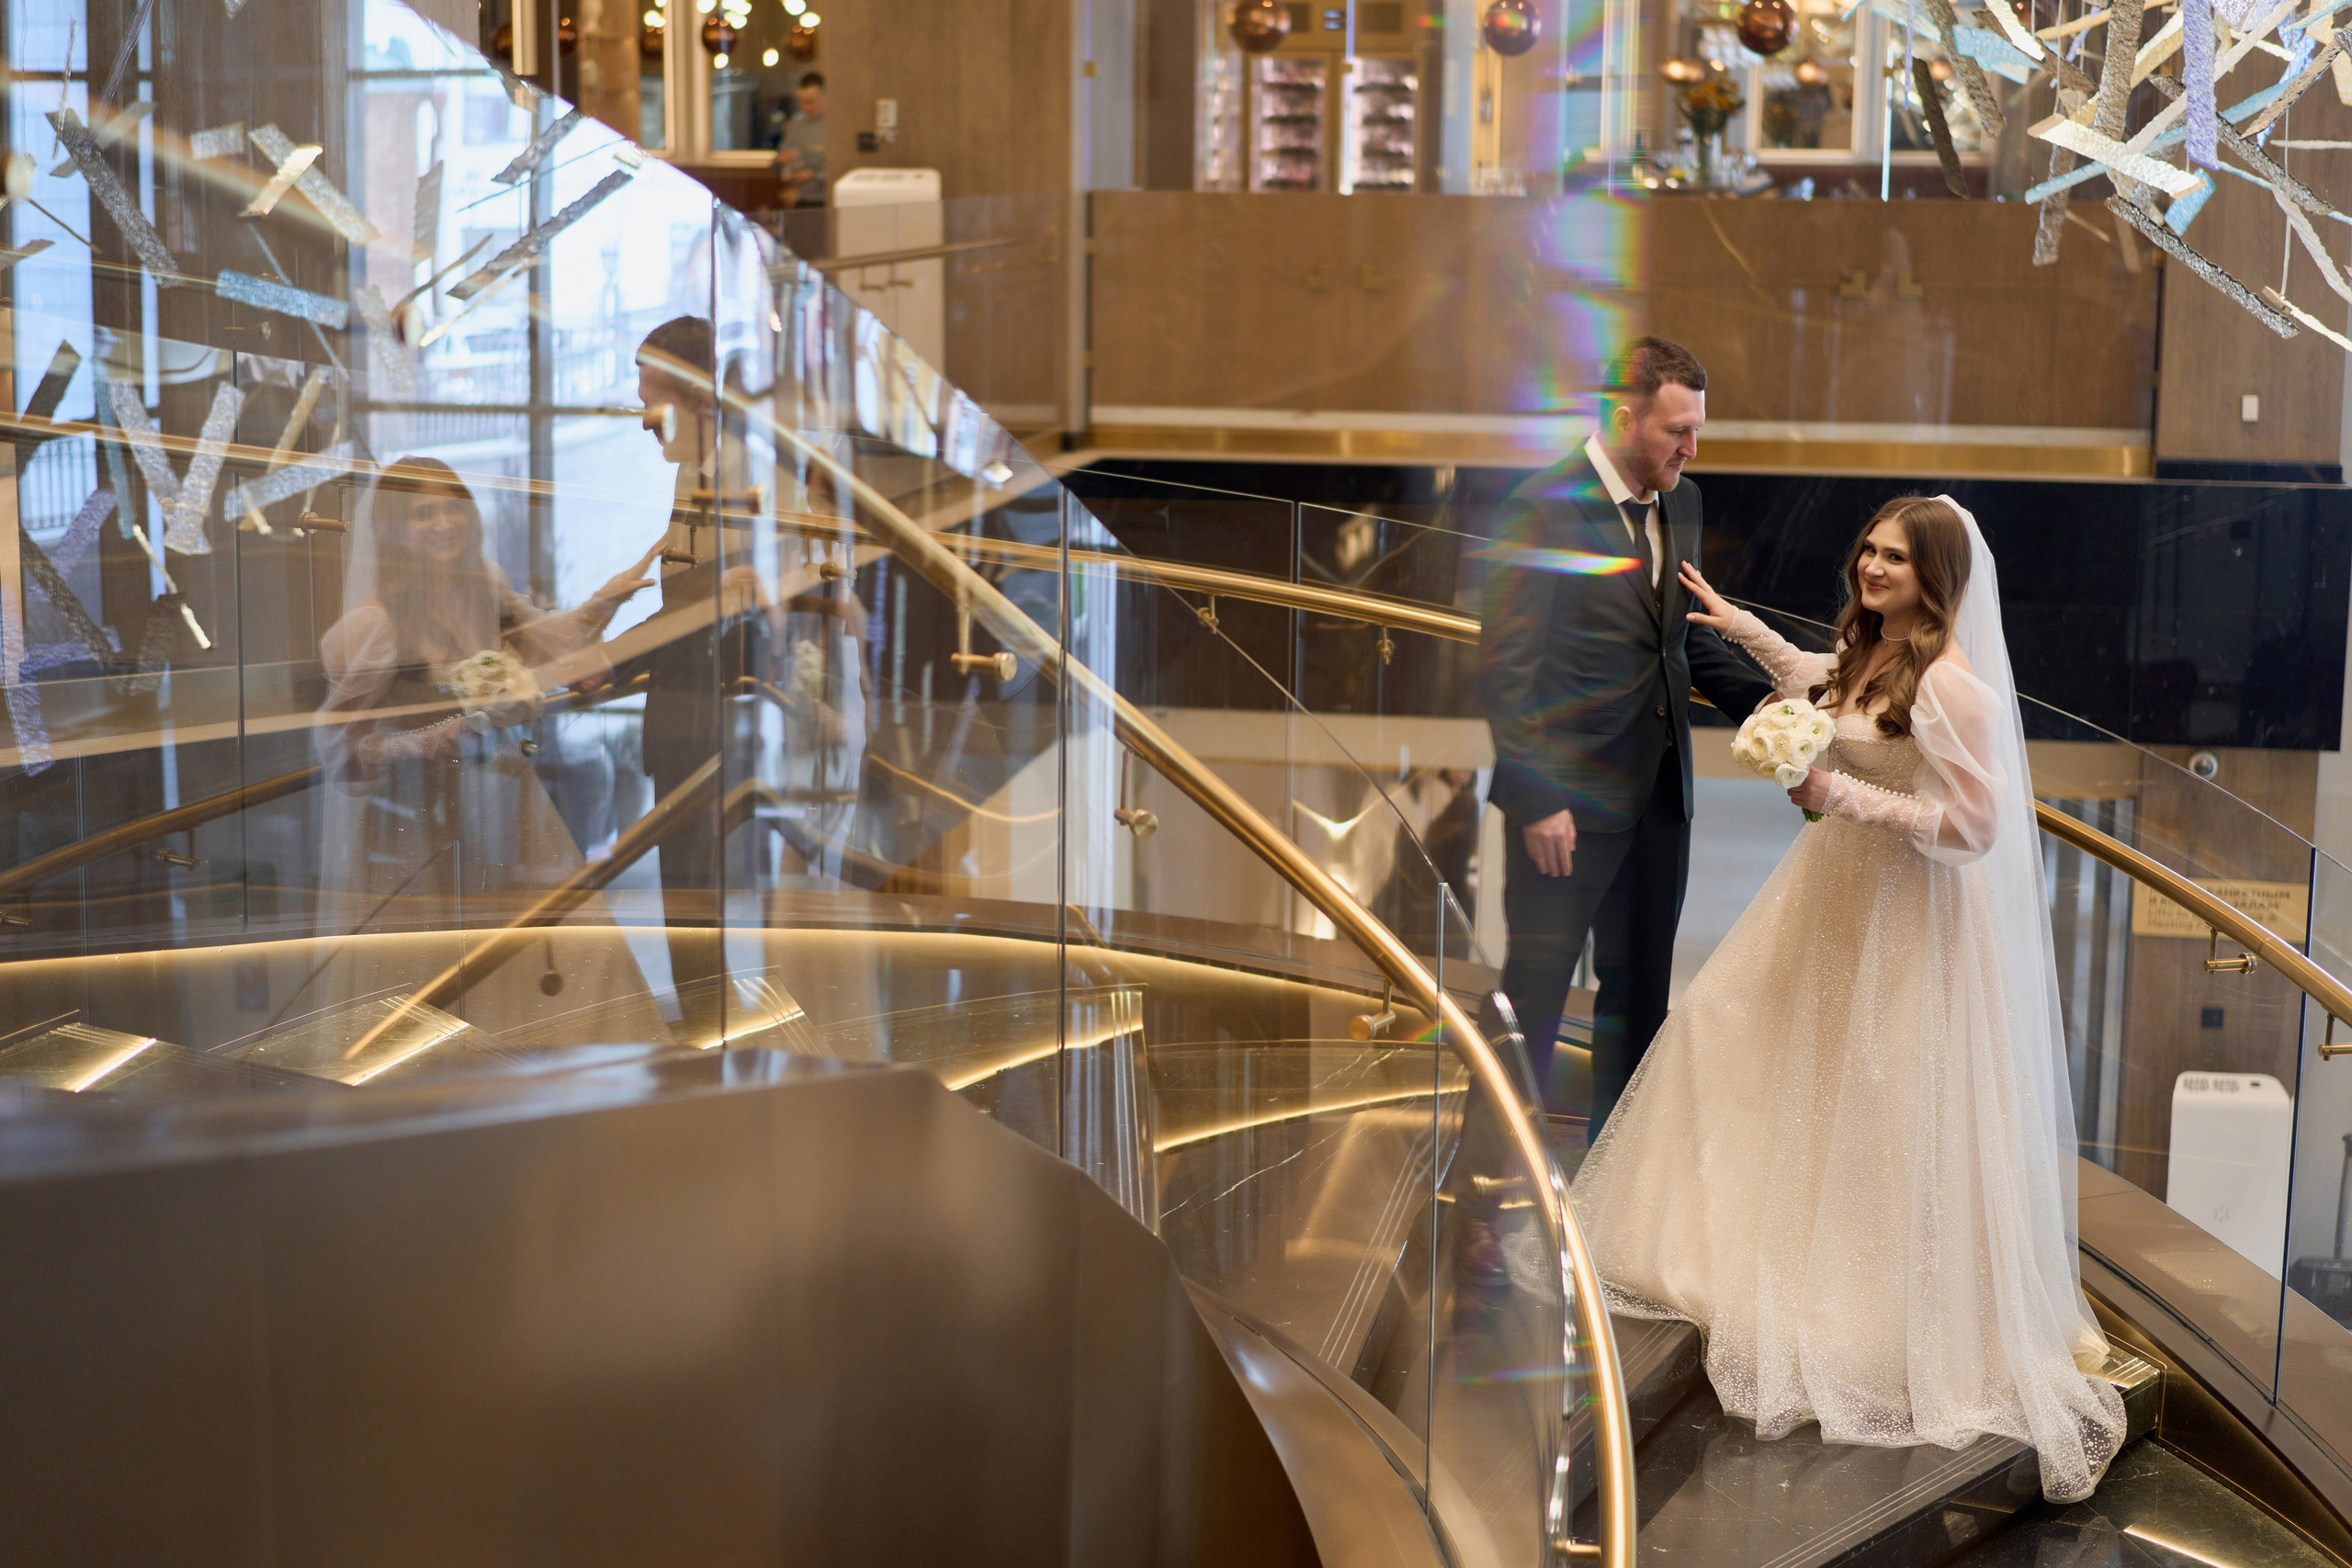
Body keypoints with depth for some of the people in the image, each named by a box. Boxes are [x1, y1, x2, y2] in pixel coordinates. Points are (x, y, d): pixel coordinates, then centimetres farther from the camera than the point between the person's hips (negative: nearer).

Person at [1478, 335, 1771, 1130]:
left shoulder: (1681, 503, 8)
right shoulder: (1546, 508, -15)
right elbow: (1507, 666, -16)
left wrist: (1764, 698, 2)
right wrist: (1536, 800, -19)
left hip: (1659, 794, 7)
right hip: (1569, 799, -7)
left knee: (1640, 991, 16)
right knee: (1533, 995, 2)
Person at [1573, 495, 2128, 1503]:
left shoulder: (1952, 684, -25)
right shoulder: (1867, 651, 1)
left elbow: (1975, 826, -27)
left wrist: (1843, 797, -27)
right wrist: (1741, 627, 26)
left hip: (1911, 913, -9)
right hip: (1836, 887, 9)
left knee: (1888, 1103, -2)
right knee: (1742, 1027, 20)